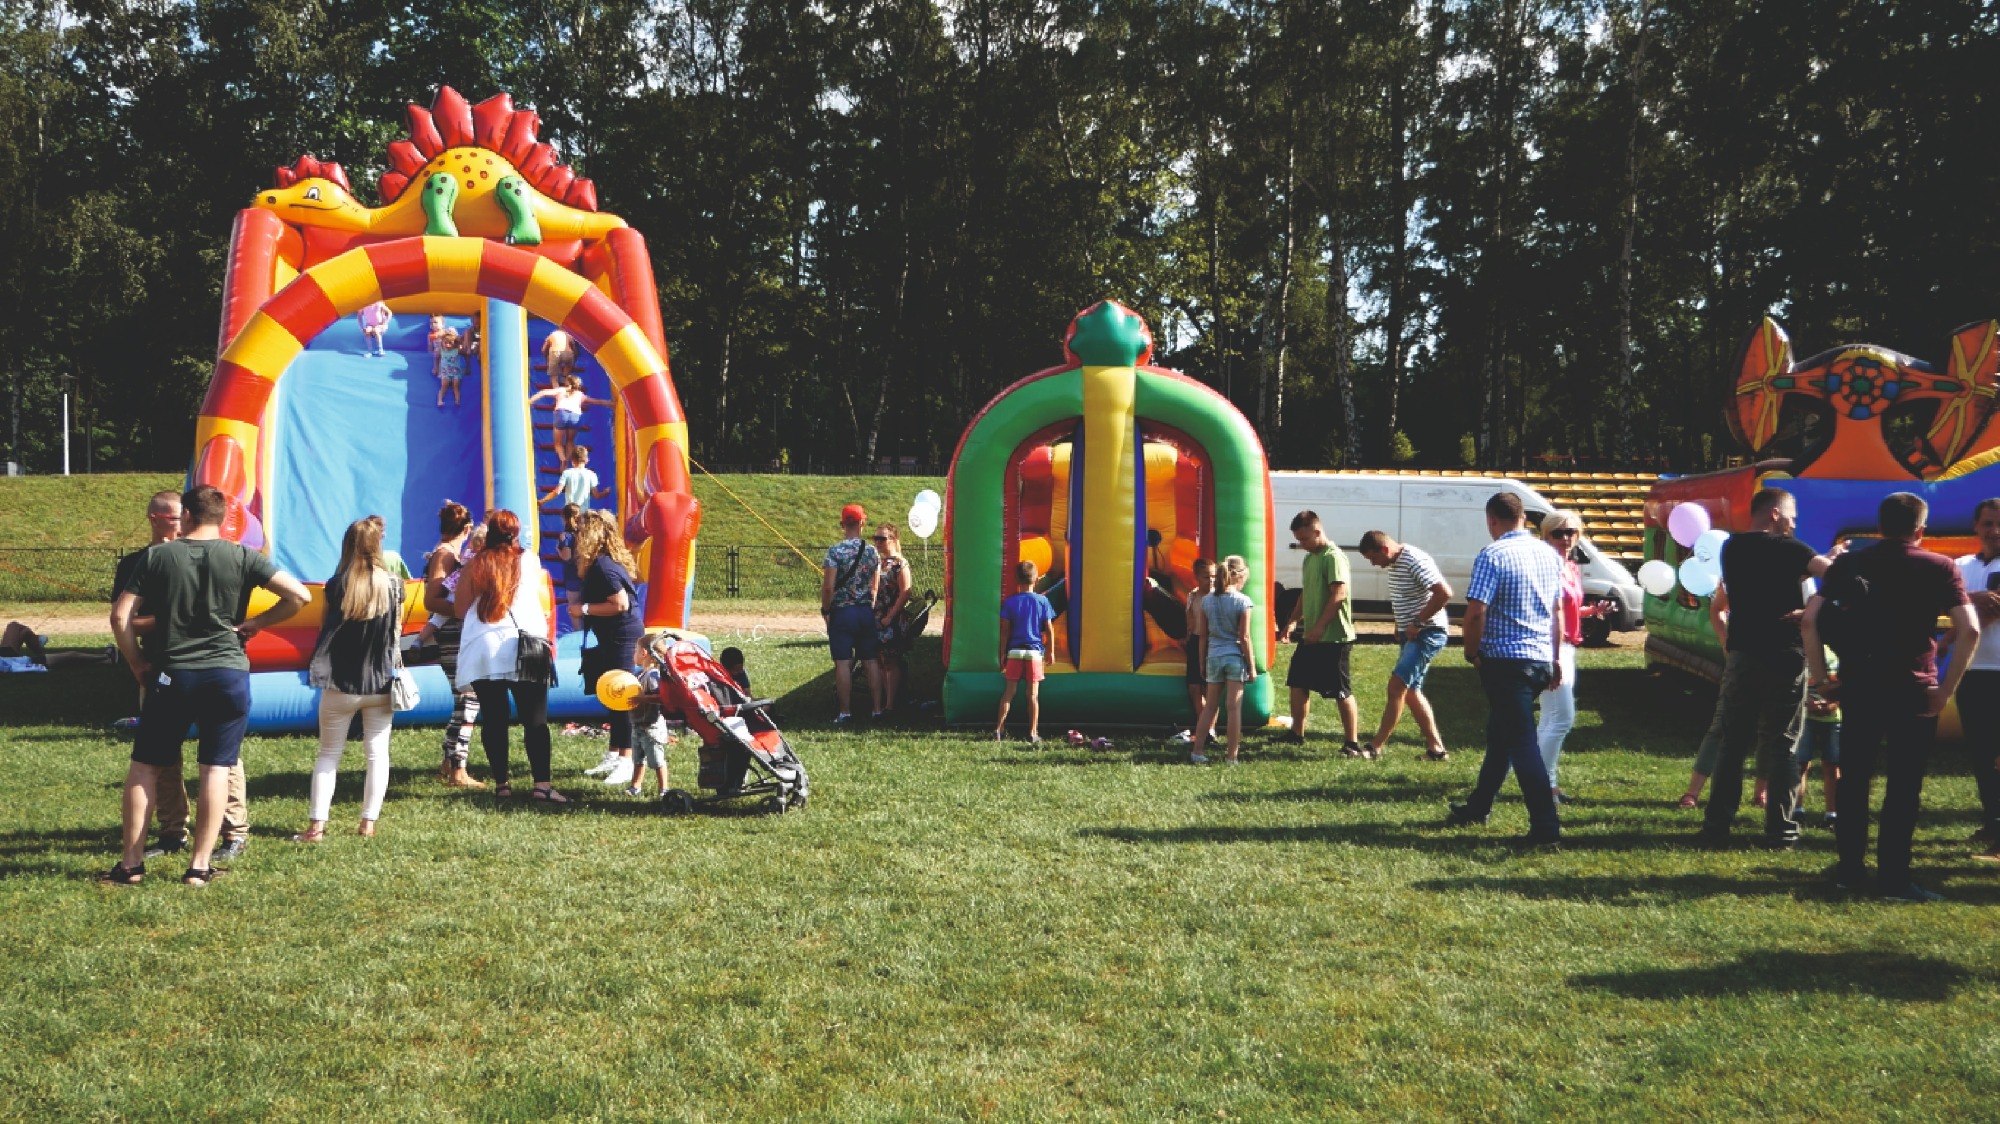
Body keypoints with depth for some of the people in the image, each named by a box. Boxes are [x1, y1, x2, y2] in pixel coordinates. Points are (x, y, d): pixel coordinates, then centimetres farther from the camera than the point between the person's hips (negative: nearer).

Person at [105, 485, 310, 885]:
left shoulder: (158, 556, 2)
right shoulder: (241, 557, 0)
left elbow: (120, 615, -1)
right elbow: (298, 595, -7)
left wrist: (138, 664, 9)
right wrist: (255, 623, 3)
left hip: (171, 675, 0)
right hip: (228, 672, 0)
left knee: (145, 765, 12)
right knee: (216, 768, 4)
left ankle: (131, 863, 13)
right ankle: (200, 865, 2)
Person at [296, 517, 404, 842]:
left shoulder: (337, 585, -10)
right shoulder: (392, 584, -4)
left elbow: (325, 629, -1)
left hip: (342, 684, -1)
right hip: (381, 682, 1)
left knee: (329, 753, 8)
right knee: (377, 752, 8)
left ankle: (316, 824, 3)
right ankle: (369, 822, 8)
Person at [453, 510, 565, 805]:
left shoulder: (474, 565, 9)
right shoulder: (530, 561, 10)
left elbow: (460, 609, 10)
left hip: (481, 650, 1)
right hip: (523, 647, -1)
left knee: (493, 720, 6)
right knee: (536, 720, -3)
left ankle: (501, 784, 7)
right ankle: (542, 784, -11)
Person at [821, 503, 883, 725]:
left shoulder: (835, 551, -11)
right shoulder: (872, 551, 2)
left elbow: (828, 586, -15)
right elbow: (876, 586, 6)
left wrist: (825, 609, -2)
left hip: (841, 612, -4)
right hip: (866, 612, 4)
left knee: (843, 662, -1)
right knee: (871, 661, 8)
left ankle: (845, 712, -2)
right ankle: (877, 708, 10)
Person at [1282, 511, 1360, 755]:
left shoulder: (1333, 557, -15)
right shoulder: (1309, 559, 14)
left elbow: (1339, 594, -23)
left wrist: (1320, 627, -26)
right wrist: (1294, 620, 14)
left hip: (1334, 637, -10)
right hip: (1310, 636, 10)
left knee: (1342, 692, -4)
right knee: (1298, 683, 15)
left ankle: (1353, 744, 1)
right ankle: (1297, 734, 28)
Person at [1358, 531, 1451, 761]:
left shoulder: (1415, 561, -19)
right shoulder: (1394, 563, 11)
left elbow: (1444, 593, -26)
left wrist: (1418, 623, -22)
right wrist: (1401, 626, 11)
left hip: (1428, 632, -11)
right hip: (1412, 634, 11)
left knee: (1397, 686, -14)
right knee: (1411, 691, 11)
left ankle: (1376, 747, -12)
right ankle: (1436, 748, 17)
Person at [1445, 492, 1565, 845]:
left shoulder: (1493, 555, -14)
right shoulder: (1549, 555, 9)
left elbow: (1476, 611, -20)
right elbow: (1557, 612, 16)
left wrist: (1471, 653, -5)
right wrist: (1555, 659, 23)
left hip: (1505, 660, -7)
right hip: (1540, 661, 8)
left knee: (1522, 743, -4)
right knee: (1500, 735, 20)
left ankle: (1546, 826, -6)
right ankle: (1478, 806, 33)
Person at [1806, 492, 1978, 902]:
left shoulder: (1849, 563, 6)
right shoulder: (1940, 568, -1)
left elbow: (1810, 616, -3)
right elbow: (1969, 629, -11)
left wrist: (1818, 673, 3)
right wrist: (1948, 687, -6)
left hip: (1859, 684, 3)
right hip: (1914, 689, -3)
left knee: (1854, 779, 11)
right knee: (1904, 786, 1)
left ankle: (1850, 869, 16)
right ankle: (1893, 878, 1)